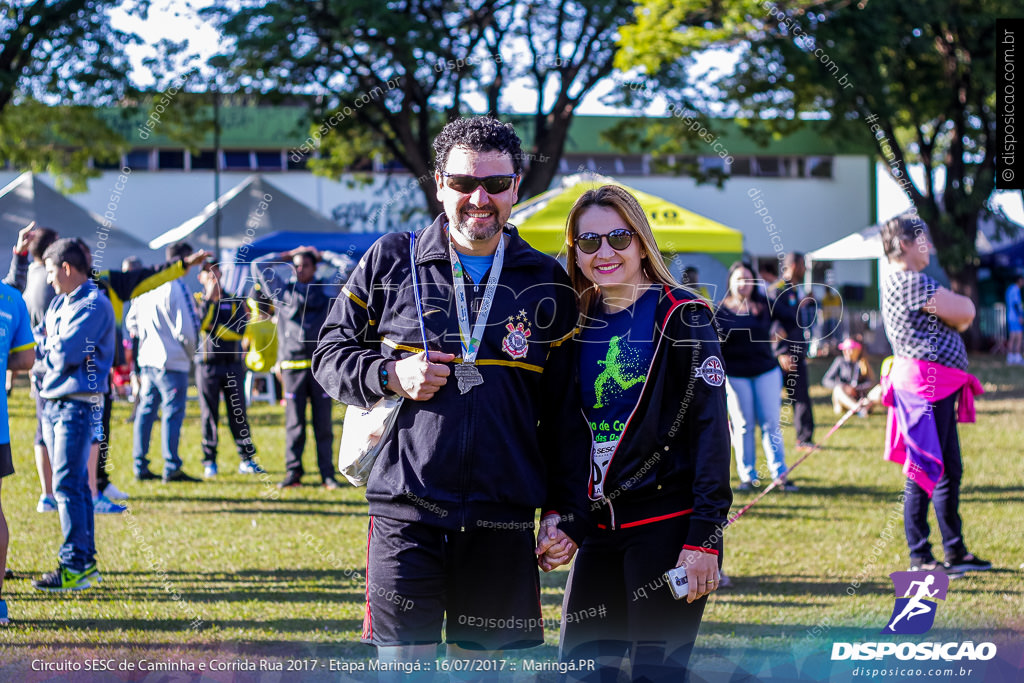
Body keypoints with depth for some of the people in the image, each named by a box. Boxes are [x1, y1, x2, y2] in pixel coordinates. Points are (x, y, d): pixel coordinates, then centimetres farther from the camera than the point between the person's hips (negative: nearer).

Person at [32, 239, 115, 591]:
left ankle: (75, 567, -9)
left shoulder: (94, 305, -12)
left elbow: (66, 354, -20)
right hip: (53, 403, 9)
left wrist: (41, 355, -2)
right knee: (74, 484, 12)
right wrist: (44, 356, -7)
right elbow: (41, 345, 14)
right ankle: (86, 562, 18)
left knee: (67, 484, -10)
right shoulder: (59, 303, 16)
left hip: (78, 405, -9)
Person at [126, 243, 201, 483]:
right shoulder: (175, 287, -15)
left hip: (147, 359, 8)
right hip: (172, 361, -8)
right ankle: (171, 468, -5)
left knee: (146, 410, 10)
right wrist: (191, 352, 1)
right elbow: (185, 328, -16)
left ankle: (140, 466, 13)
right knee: (173, 413, -4)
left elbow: (131, 320, 17)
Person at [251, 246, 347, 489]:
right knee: (294, 423, -1)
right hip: (293, 366, 1)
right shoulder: (283, 291, 13)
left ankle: (328, 474, 2)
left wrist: (322, 255, 19)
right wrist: (288, 255, 20)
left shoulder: (327, 290, 11)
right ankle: (293, 473, 2)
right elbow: (258, 266, 18)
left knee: (323, 423, 0)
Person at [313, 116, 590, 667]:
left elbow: (565, 412, 10)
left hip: (503, 519, 1)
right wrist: (391, 375, -10)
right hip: (406, 514, -1)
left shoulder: (547, 284, 8)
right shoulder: (392, 261, 5)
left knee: (481, 663, 7)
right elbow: (329, 354, 10)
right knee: (404, 665, -2)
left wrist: (566, 512, 4)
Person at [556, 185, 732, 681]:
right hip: (600, 527, 6)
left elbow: (711, 428, -11)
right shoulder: (579, 324, 11)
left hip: (667, 524, -6)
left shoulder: (680, 317, -6)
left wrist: (704, 537, -17)